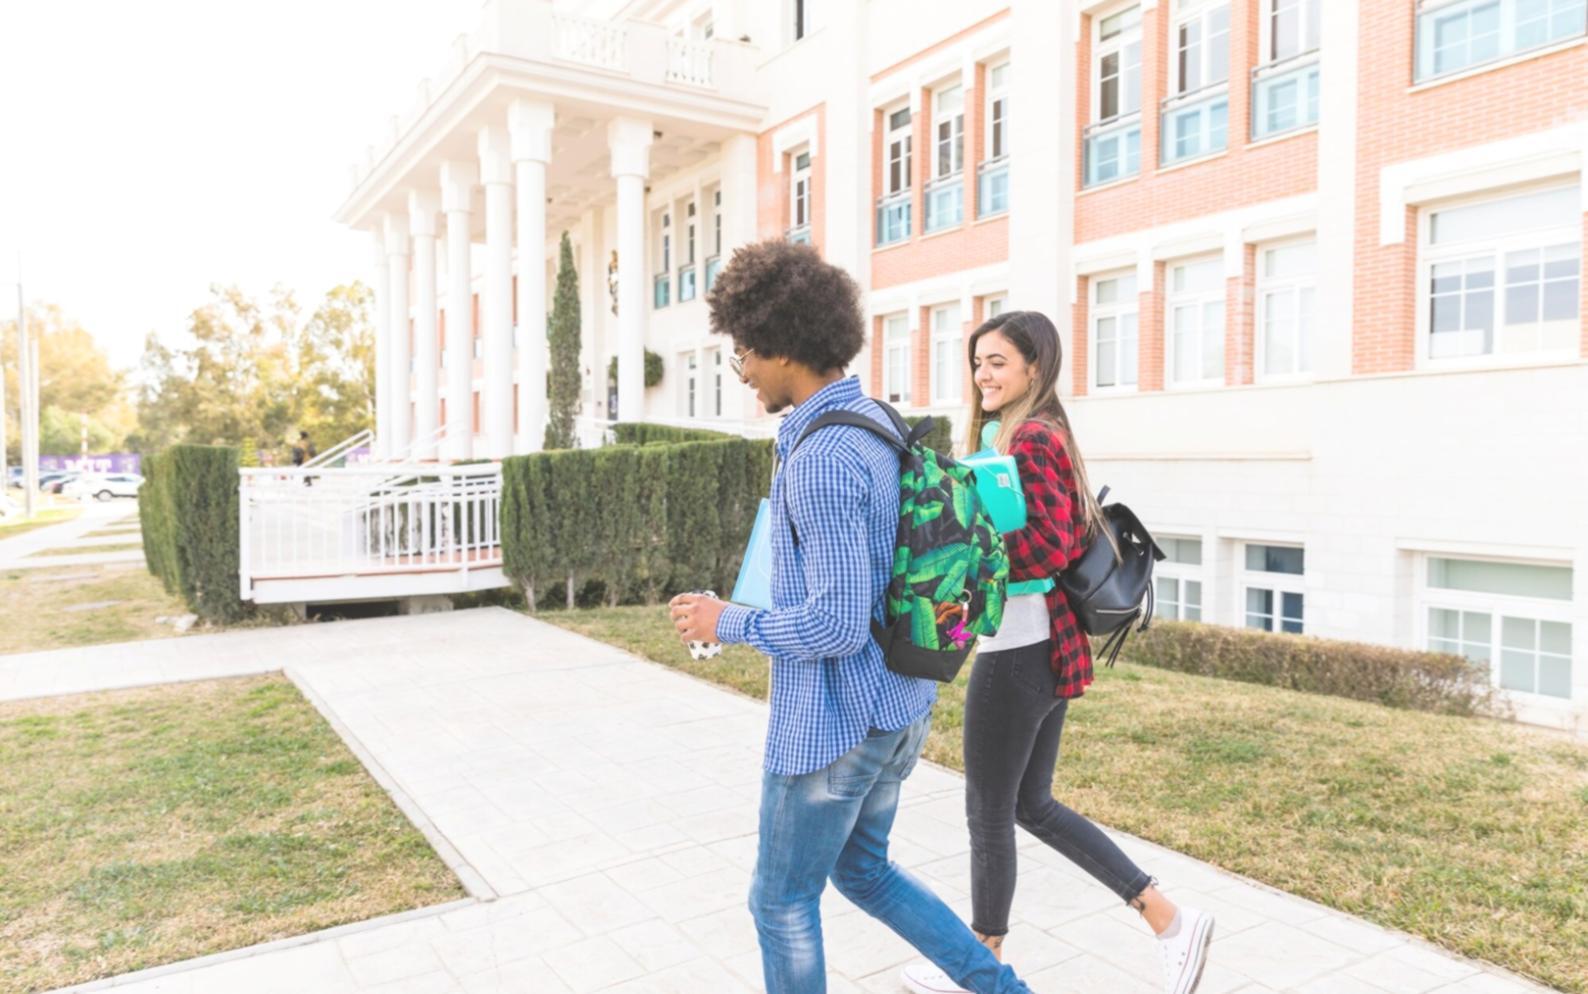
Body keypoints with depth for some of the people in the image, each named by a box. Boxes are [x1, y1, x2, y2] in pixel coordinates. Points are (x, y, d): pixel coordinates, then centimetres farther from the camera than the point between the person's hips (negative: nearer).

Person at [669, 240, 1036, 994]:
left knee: (782, 902, 14)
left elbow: (836, 624, -28)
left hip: (832, 723, -9)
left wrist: (727, 624, -13)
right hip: (896, 706, 9)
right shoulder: (877, 427, 6)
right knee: (862, 872, 28)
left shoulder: (822, 457, -25)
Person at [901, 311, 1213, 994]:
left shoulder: (1027, 440, -15)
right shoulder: (1044, 435, 14)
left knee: (989, 813, 8)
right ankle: (1170, 922, 23)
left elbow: (1048, 546, -23)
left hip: (1018, 651, -10)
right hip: (1047, 644, 10)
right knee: (1033, 806, 20)